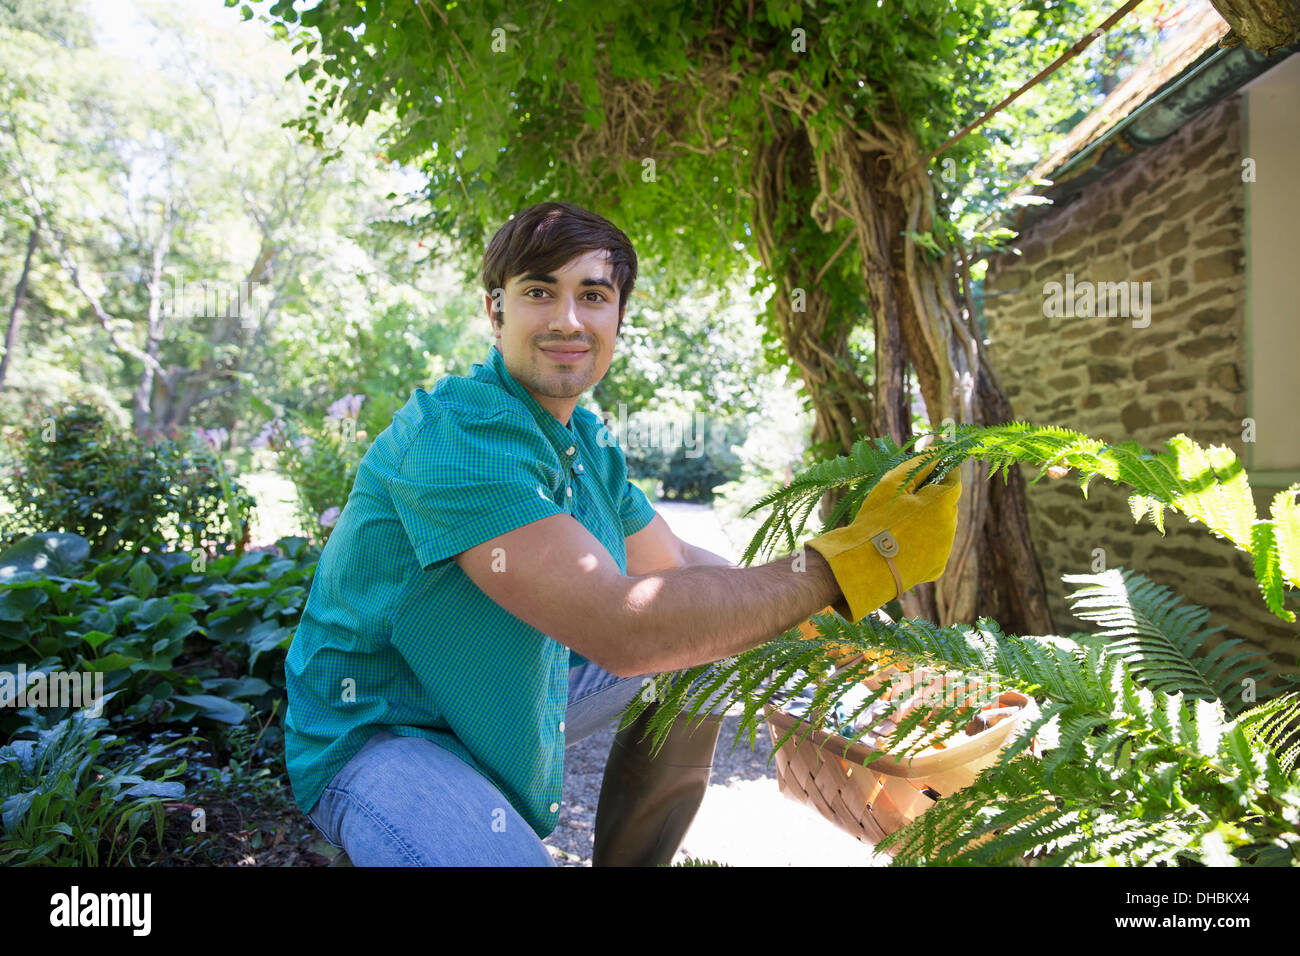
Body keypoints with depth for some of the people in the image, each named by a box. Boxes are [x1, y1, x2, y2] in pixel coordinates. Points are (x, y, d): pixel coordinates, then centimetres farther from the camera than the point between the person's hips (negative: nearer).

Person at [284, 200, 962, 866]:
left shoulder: (588, 441, 2)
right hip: (377, 735, -9)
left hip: (506, 703, 9)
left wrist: (802, 617, 3)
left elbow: (671, 560, 15)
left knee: (699, 661, 11)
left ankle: (625, 864, 23)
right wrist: (845, 567, -31)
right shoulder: (457, 429, -27)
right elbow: (621, 627, -34)